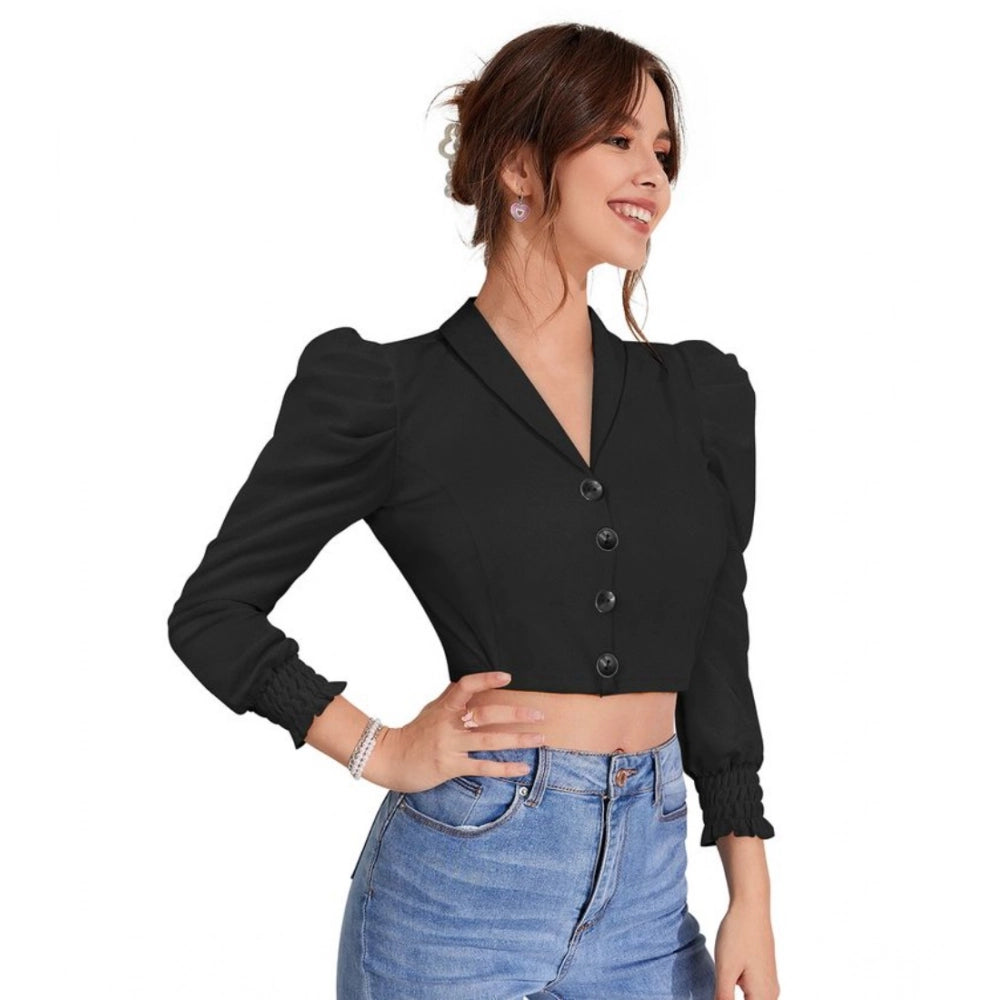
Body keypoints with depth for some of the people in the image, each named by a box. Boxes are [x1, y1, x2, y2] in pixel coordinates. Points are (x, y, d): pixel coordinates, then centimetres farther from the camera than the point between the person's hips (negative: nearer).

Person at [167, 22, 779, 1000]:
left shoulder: (702, 394, 6)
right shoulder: (387, 389, -6)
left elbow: (717, 662, 11)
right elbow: (212, 610, 1)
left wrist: (752, 899, 7)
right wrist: (381, 751, -8)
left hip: (649, 880, 4)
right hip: (465, 872, -3)